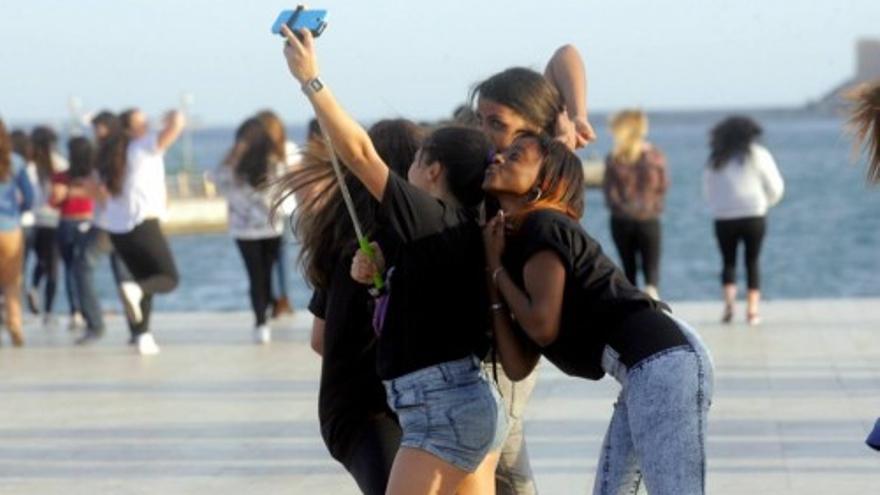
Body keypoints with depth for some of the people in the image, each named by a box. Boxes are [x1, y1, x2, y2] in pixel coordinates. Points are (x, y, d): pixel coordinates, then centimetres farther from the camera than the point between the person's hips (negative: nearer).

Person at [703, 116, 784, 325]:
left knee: (728, 261, 11)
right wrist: (766, 203, 19)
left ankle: (728, 300, -11)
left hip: (723, 217, 1)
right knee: (752, 261, 8)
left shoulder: (715, 161, 5)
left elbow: (708, 191, 7)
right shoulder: (758, 155, 0)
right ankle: (752, 308, 1)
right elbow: (775, 187, 1)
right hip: (754, 214, -1)